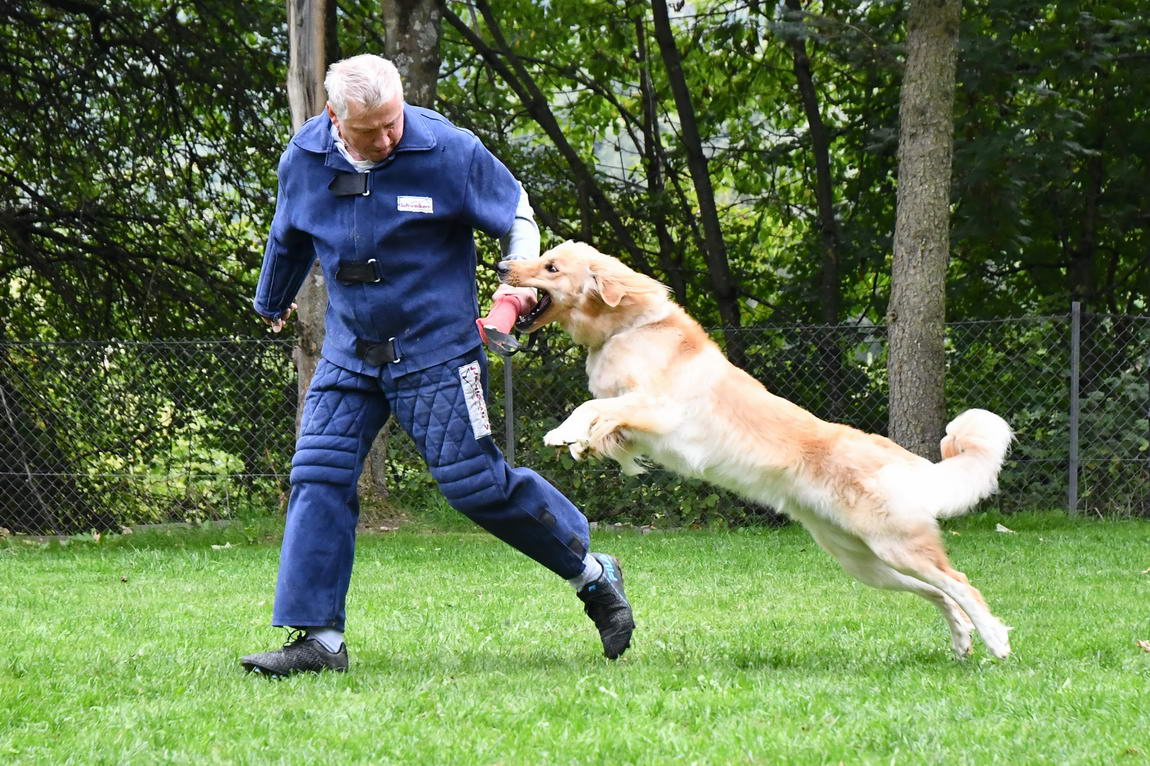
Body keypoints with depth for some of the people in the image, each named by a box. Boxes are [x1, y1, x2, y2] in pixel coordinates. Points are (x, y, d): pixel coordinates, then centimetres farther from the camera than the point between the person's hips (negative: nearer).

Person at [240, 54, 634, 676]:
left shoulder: (447, 150, -14)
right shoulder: (304, 159, -3)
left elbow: (514, 210, 4)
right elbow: (287, 241, 19)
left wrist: (523, 281, -10)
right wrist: (272, 303, 35)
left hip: (435, 350, -4)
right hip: (349, 351, 4)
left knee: (475, 483, -5)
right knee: (318, 478, -6)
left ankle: (594, 576, 15)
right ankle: (317, 638, -2)